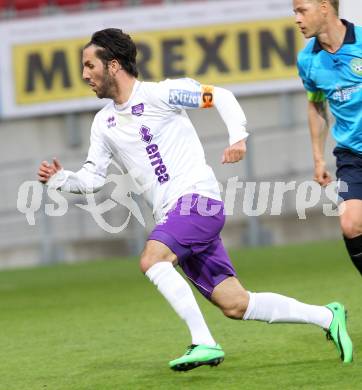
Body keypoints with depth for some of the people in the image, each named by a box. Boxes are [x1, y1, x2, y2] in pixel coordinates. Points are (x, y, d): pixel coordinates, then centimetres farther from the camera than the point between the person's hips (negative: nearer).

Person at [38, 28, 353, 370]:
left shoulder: (158, 94, -5)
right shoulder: (103, 123, 15)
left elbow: (220, 96, -3)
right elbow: (91, 178, 18)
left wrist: (238, 137, -18)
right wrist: (60, 179, -1)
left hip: (197, 198, -7)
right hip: (170, 215, 7)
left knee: (151, 259, -30)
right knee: (235, 305, 0)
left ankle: (204, 343, -29)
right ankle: (327, 317, 10)